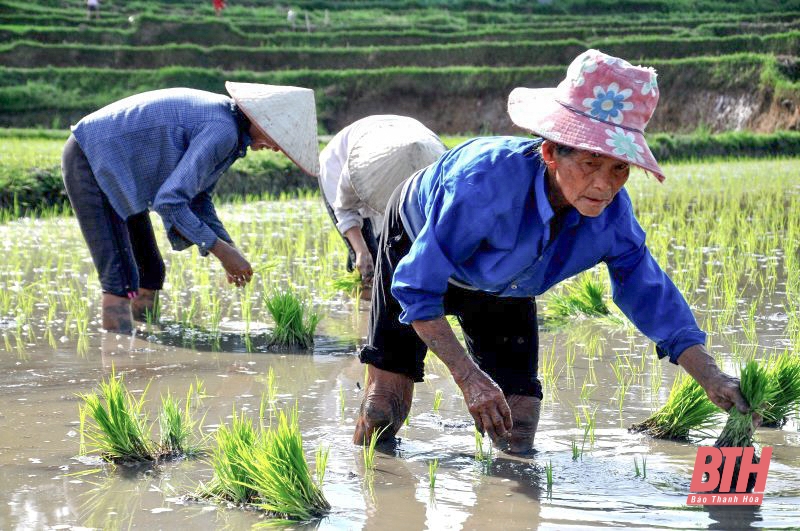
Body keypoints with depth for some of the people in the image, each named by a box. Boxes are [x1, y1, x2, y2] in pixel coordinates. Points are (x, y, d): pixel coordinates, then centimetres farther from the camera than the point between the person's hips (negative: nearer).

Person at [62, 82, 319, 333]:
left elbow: (198, 197, 12)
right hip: (90, 159, -11)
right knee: (122, 279, -17)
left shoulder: (226, 119, 5)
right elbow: (169, 201, -30)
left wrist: (229, 249, 0)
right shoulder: (223, 132, -26)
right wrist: (221, 250, -22)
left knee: (150, 273, 11)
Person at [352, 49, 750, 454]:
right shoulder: (489, 178, -47)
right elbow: (416, 286, -40)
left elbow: (649, 293, -19)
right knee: (383, 412, -8)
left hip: (503, 289, 4)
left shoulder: (611, 213, -32)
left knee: (517, 437, -2)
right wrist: (468, 376, -48)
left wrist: (711, 378, -32)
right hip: (417, 247, -4)